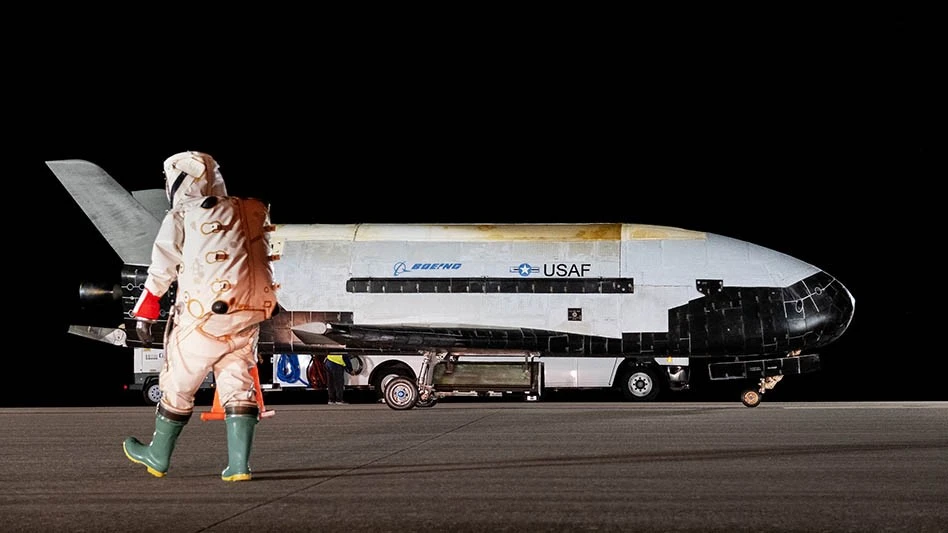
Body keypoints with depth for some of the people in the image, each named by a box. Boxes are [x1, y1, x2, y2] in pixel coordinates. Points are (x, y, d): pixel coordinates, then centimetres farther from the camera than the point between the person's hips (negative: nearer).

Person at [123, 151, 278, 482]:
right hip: (249, 317, 4)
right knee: (237, 386, 9)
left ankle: (158, 457, 26)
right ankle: (238, 464, -1)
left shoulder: (181, 218, 0)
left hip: (204, 318, -4)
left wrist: (143, 316, 5)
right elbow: (255, 261, 16)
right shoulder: (250, 214, 13)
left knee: (178, 385, 11)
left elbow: (161, 272, 0)